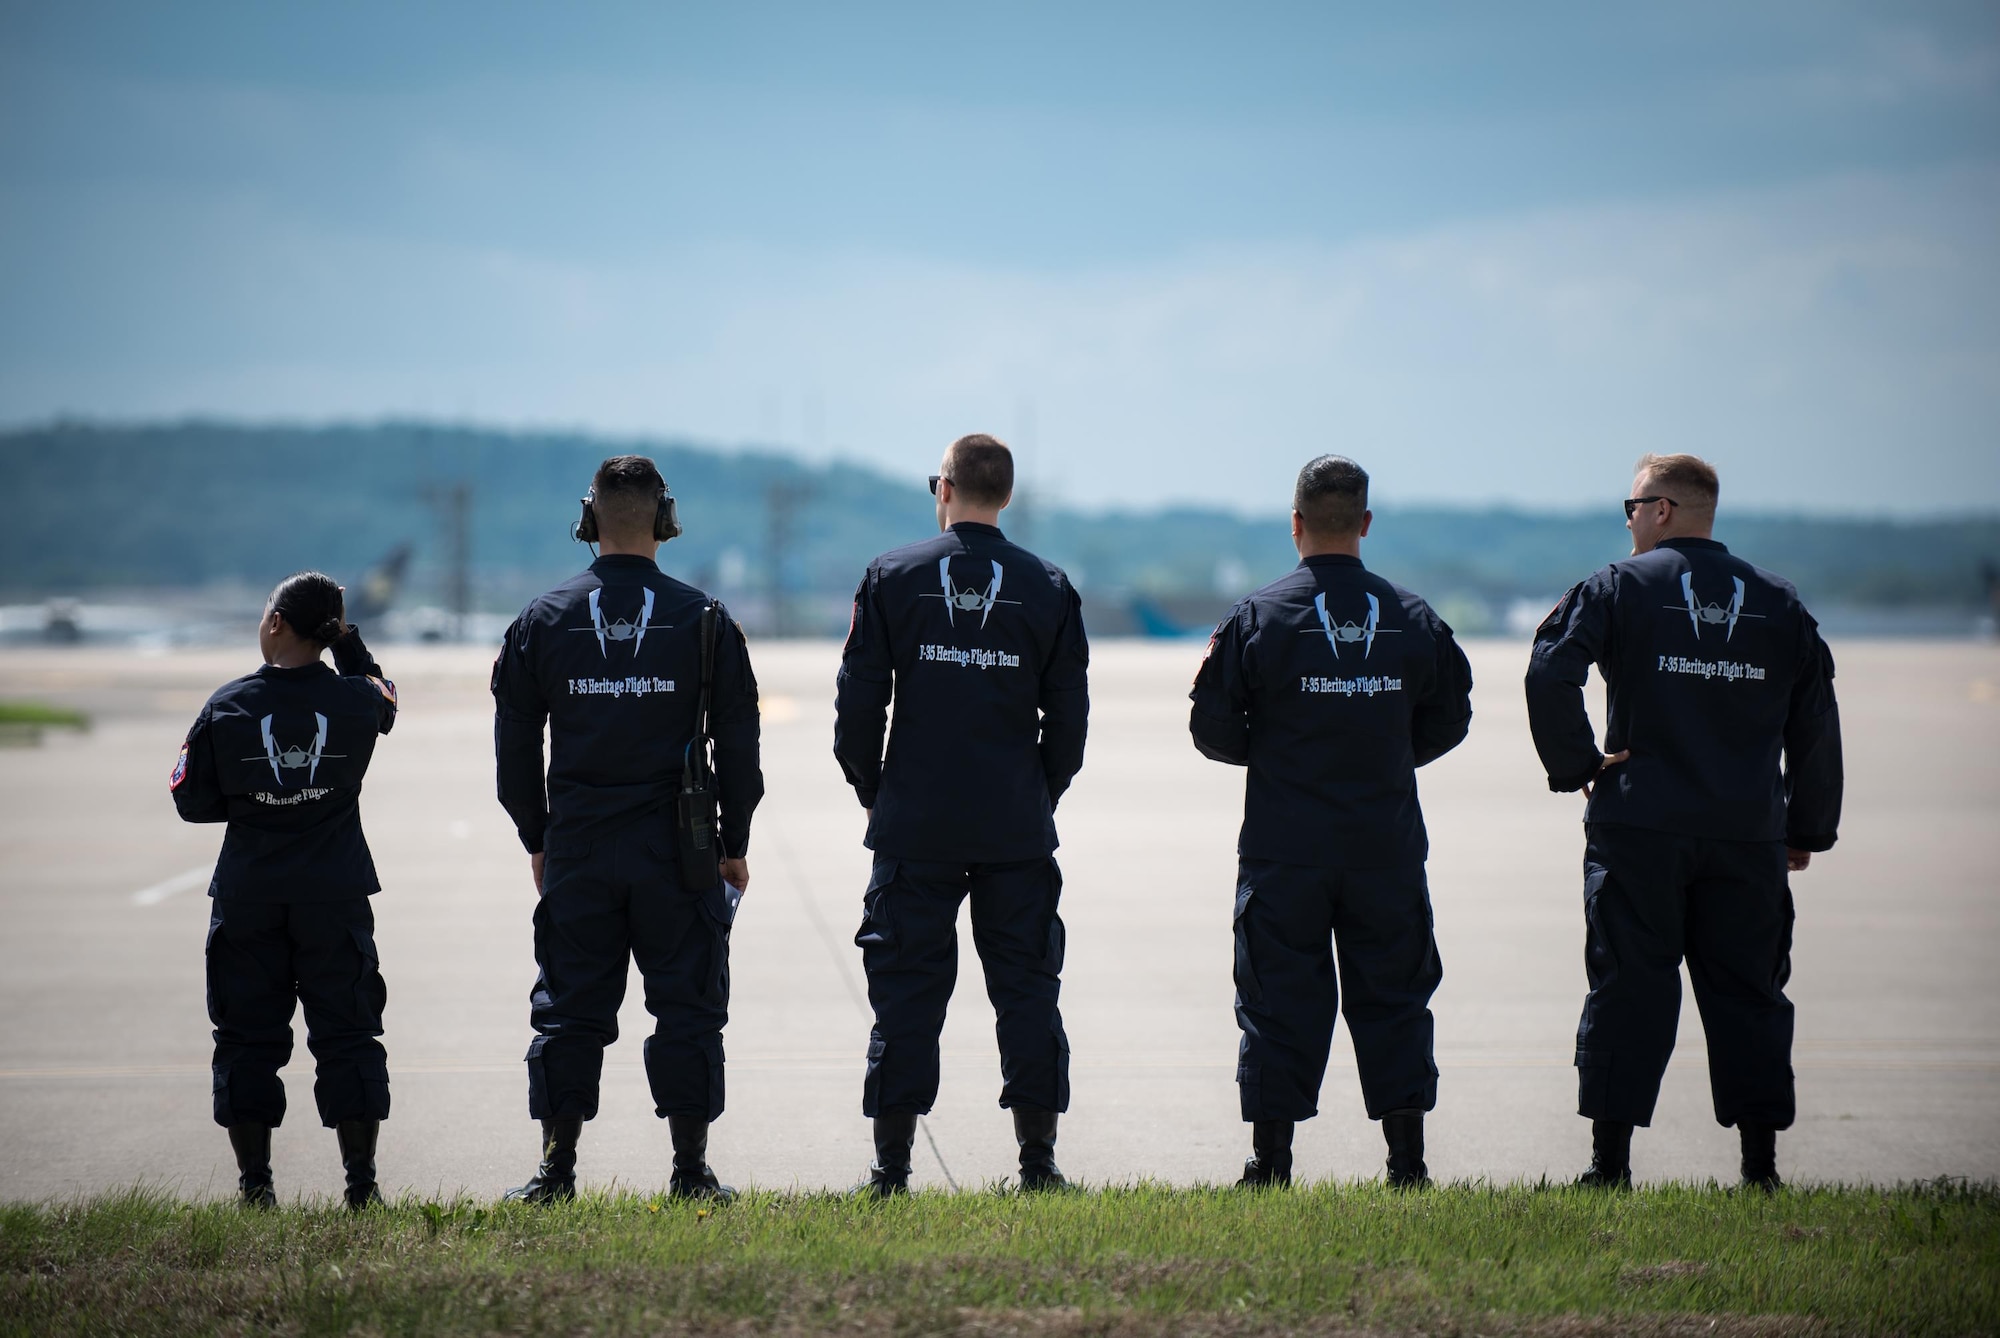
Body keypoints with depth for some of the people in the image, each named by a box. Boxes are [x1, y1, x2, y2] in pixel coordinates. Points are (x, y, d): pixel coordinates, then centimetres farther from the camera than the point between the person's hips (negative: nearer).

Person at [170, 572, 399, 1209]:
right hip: (336, 894, 1)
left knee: (247, 1037, 8)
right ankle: (361, 1184, 6)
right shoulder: (356, 701, -4)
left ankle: (254, 1183, 9)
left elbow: (192, 800, -1)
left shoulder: (228, 706, -7)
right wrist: (347, 641, 14)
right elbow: (383, 696, 21)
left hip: (248, 894, 0)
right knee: (347, 1035, 7)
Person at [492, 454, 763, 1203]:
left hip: (576, 850, 1)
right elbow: (738, 747, 0)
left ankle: (556, 1170, 6)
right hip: (676, 854, -1)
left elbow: (514, 748, 6)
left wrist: (537, 839, 16)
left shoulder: (542, 622, 1)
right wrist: (735, 845, 9)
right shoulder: (703, 621, -2)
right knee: (686, 1007, 5)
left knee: (570, 1008, 7)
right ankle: (690, 1170, 4)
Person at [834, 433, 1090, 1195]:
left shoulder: (893, 578, -1)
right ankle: (1037, 1161, 5)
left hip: (915, 825, -1)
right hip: (1017, 830, 1)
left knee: (907, 988, 3)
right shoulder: (1047, 588, 2)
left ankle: (892, 1164, 3)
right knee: (1027, 987, 6)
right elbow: (1068, 715, 4)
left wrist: (871, 788, 11)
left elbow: (859, 700, -2)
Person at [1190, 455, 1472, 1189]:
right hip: (1388, 845, 2)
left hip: (1285, 846, -2)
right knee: (1392, 994, 8)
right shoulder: (1414, 619, 2)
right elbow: (1448, 719, 10)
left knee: (1280, 997, 4)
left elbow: (1212, 725, -4)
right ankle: (1407, 1160, 4)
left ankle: (1271, 1161, 4)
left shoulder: (1257, 617, -6)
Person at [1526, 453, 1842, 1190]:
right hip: (1748, 832, 2)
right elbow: (1815, 724, 10)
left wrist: (1574, 764, -4)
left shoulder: (1619, 587, 0)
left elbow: (1549, 673, -14)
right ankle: (1761, 1164, 5)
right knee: (1748, 990, 7)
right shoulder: (1778, 604, 10)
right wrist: (1808, 829, 17)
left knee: (1627, 988, 1)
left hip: (1639, 826, -2)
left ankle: (1610, 1160, 1)